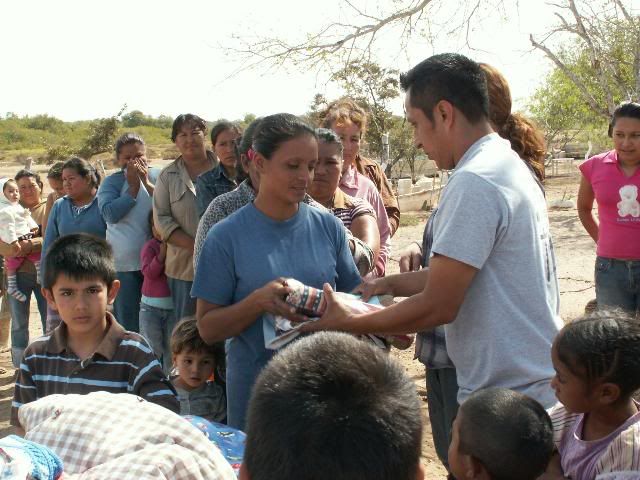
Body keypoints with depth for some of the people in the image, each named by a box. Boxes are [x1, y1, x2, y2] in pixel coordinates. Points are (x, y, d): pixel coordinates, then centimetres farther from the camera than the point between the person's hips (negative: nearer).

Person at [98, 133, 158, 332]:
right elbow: (110, 214, -14)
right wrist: (133, 187, -11)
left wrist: (147, 182, -14)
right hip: (124, 263, -1)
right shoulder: (112, 182, 1)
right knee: (127, 320, 6)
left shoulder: (156, 176, 3)